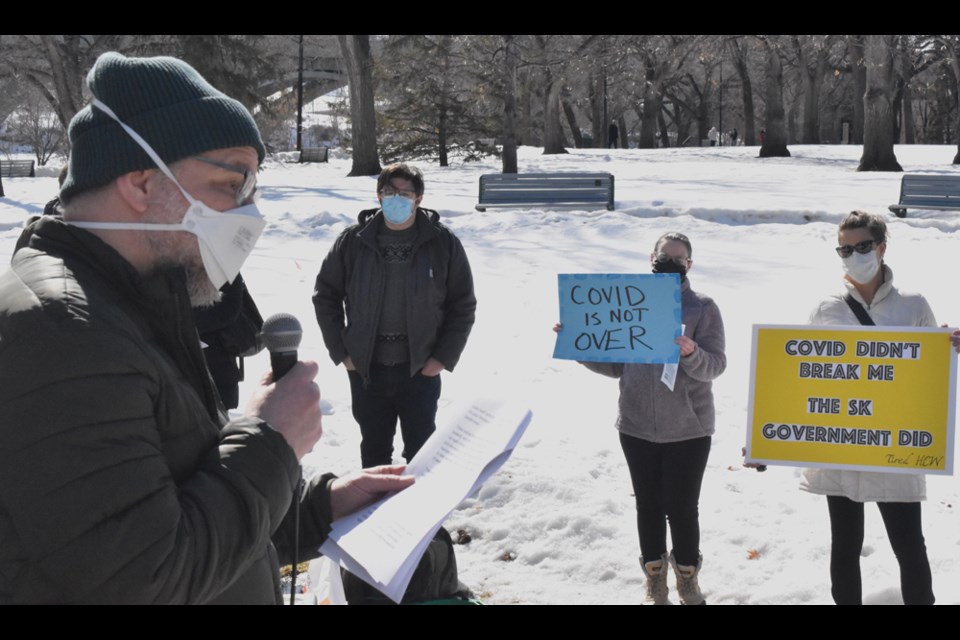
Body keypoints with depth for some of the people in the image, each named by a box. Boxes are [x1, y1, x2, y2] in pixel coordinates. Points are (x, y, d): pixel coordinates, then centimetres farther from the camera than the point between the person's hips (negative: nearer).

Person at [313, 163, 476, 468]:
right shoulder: (353, 241, -4)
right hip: (365, 368, 1)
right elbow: (325, 294, 6)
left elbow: (463, 305, 0)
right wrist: (340, 351, 0)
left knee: (421, 448, 12)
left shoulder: (443, 243, -6)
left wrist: (444, 357, -6)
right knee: (374, 447, 15)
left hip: (421, 370, -1)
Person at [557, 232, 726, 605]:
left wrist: (692, 353, -32)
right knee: (648, 505, 12)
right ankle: (654, 581, 29)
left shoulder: (703, 308, -3)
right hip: (637, 426, 3)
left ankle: (687, 580, 26)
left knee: (682, 507, 3)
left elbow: (715, 365, -11)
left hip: (687, 428, -3)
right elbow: (616, 365, 10)